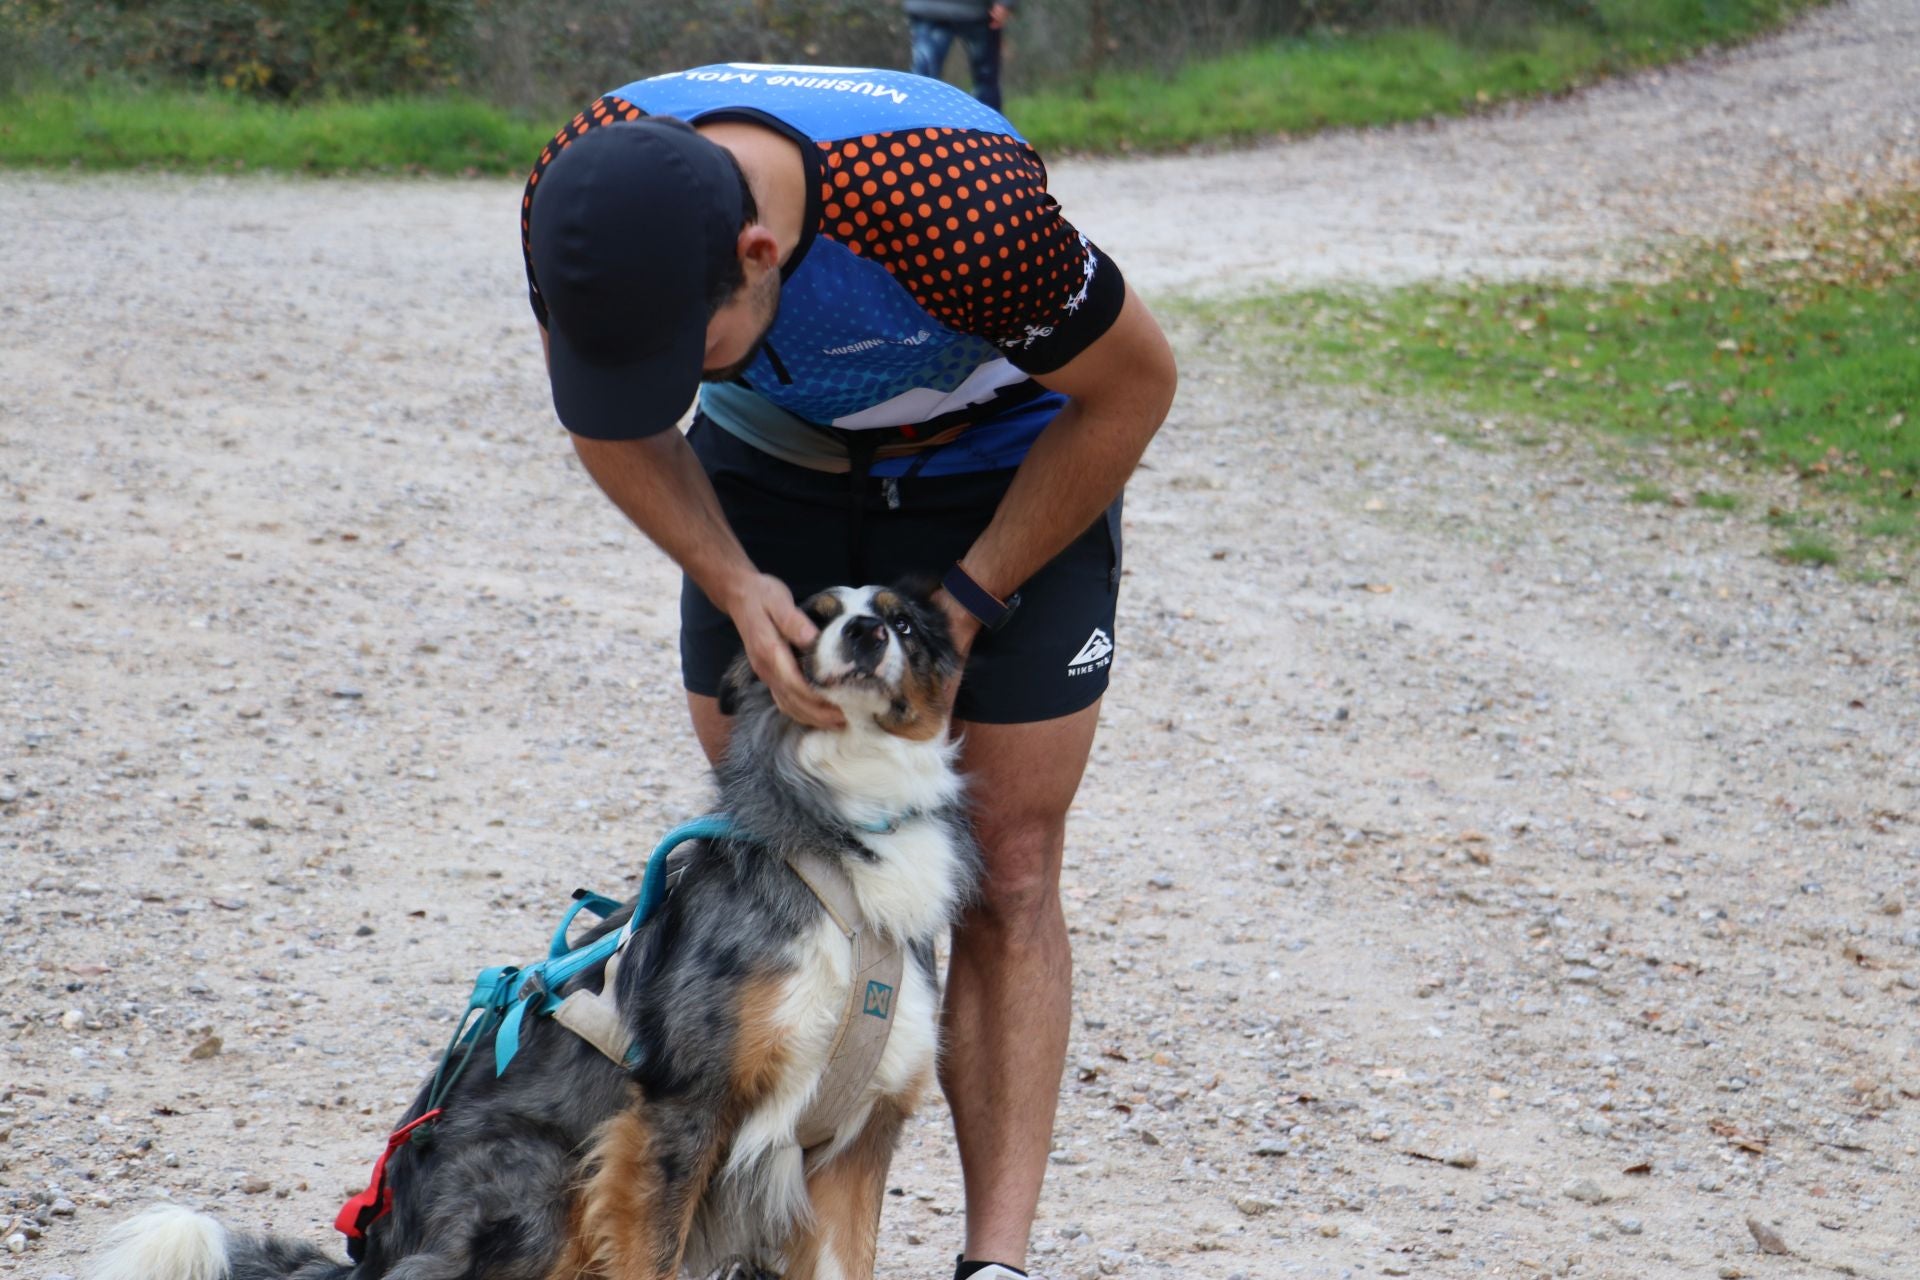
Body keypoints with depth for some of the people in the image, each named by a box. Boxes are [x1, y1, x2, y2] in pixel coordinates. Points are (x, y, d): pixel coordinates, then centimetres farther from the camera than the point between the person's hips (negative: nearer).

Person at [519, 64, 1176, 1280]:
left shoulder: (955, 215, -42)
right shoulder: (577, 200, -28)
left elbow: (1135, 384, -22)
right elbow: (614, 419, -7)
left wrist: (967, 601, -19)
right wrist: (734, 587, -23)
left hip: (1006, 475, -3)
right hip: (775, 461, 4)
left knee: (1004, 878, -7)